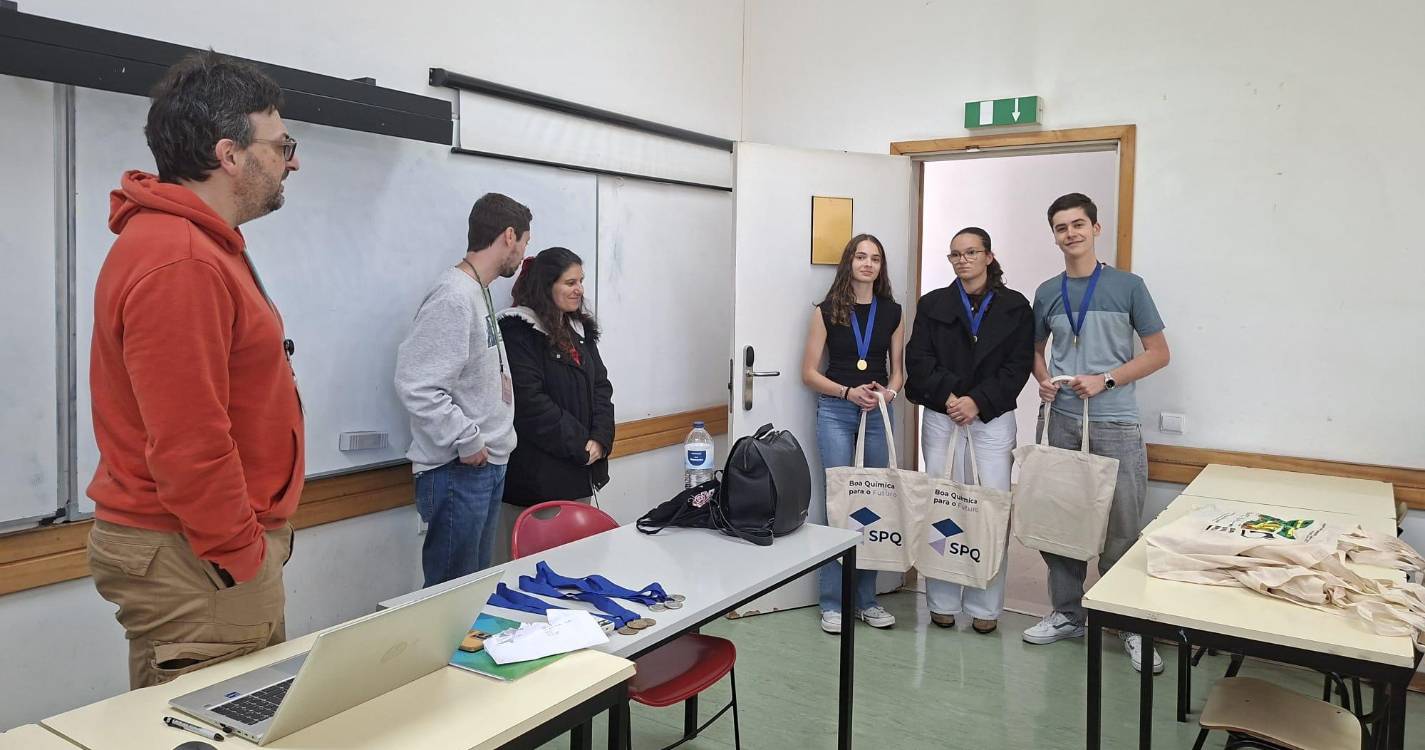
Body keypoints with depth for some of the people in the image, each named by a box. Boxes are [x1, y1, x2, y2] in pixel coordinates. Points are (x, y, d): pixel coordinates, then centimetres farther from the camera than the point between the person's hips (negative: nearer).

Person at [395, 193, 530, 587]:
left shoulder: (480, 293, 13)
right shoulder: (454, 296, -18)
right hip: (458, 469, -10)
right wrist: (466, 440, -19)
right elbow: (416, 384, -25)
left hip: (488, 465, 10)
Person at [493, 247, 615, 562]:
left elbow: (601, 387, 12)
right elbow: (529, 403, -17)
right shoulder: (519, 331, -9)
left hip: (579, 473, 7)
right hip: (537, 475, -7)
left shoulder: (581, 329, 15)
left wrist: (600, 439, -5)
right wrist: (580, 445, -14)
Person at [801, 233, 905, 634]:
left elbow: (897, 369, 13)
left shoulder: (891, 311, 9)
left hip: (878, 414, 3)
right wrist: (849, 392, -14)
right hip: (836, 411, -3)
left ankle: (866, 599, 19)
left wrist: (889, 391, -9)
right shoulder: (827, 310, 1)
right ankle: (832, 603, 6)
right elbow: (809, 372, 0)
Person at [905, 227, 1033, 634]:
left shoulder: (1015, 307, 7)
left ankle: (985, 606, 8)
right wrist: (949, 396, -12)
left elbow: (1018, 366, -1)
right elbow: (918, 360, 2)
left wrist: (977, 401, -12)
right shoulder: (932, 304, 10)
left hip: (993, 419, -1)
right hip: (940, 418, 1)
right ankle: (942, 602, 14)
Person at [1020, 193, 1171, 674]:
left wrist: (1105, 380, -12)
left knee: (1123, 530, -1)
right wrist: (1043, 379, 0)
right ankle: (1067, 614, 24)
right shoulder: (1047, 292, 10)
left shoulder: (1128, 287, 0)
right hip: (1060, 421, 4)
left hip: (1115, 425, -3)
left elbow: (1158, 353, 1)